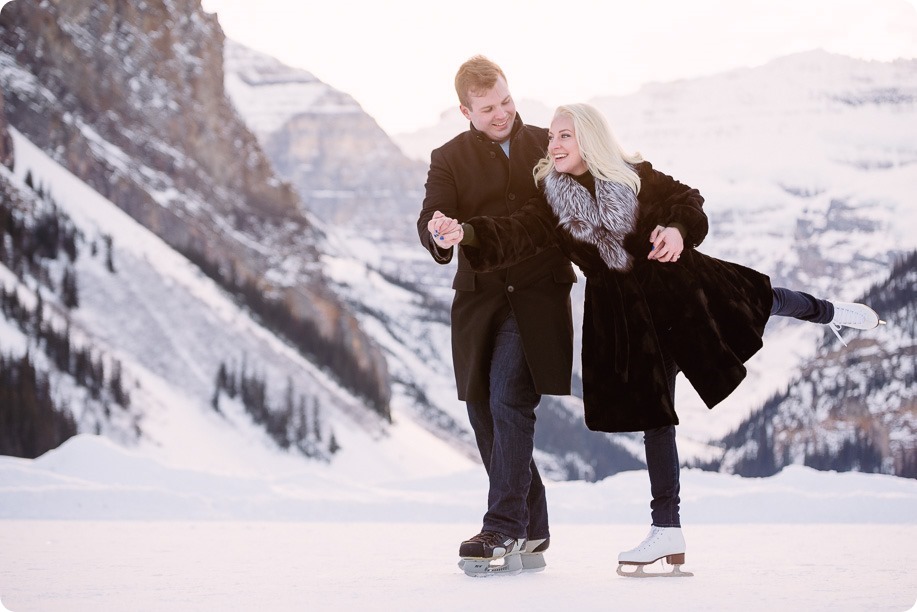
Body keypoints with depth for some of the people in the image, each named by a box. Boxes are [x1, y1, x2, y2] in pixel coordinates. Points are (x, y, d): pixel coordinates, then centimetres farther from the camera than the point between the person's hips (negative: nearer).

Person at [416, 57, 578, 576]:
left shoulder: (548, 147, 8)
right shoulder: (450, 159, 6)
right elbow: (432, 216, -8)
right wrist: (439, 235, -34)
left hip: (538, 295, -3)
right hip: (481, 299, 3)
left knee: (509, 400, -18)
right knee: (485, 412, 3)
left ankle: (504, 532, -17)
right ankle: (532, 535, 16)